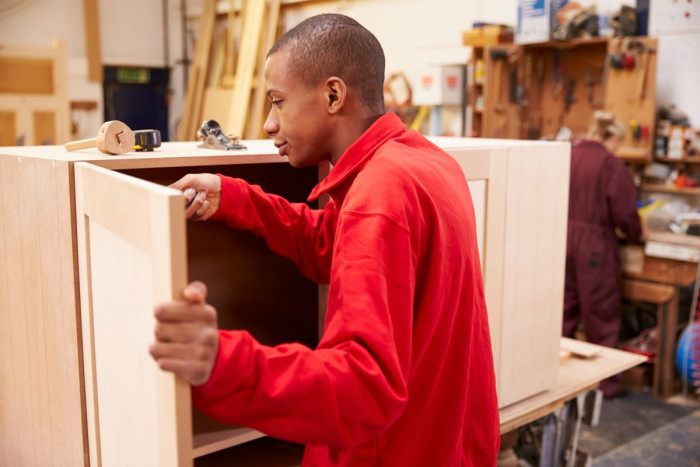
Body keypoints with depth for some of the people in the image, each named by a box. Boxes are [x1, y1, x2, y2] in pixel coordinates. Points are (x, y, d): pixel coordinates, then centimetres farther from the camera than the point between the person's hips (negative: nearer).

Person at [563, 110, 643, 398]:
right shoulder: (612, 165, -11)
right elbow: (624, 212, -10)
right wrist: (635, 235, 9)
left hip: (561, 240, 5)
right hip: (594, 247, -5)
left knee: (563, 311, 15)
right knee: (601, 315, 7)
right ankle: (605, 382, 18)